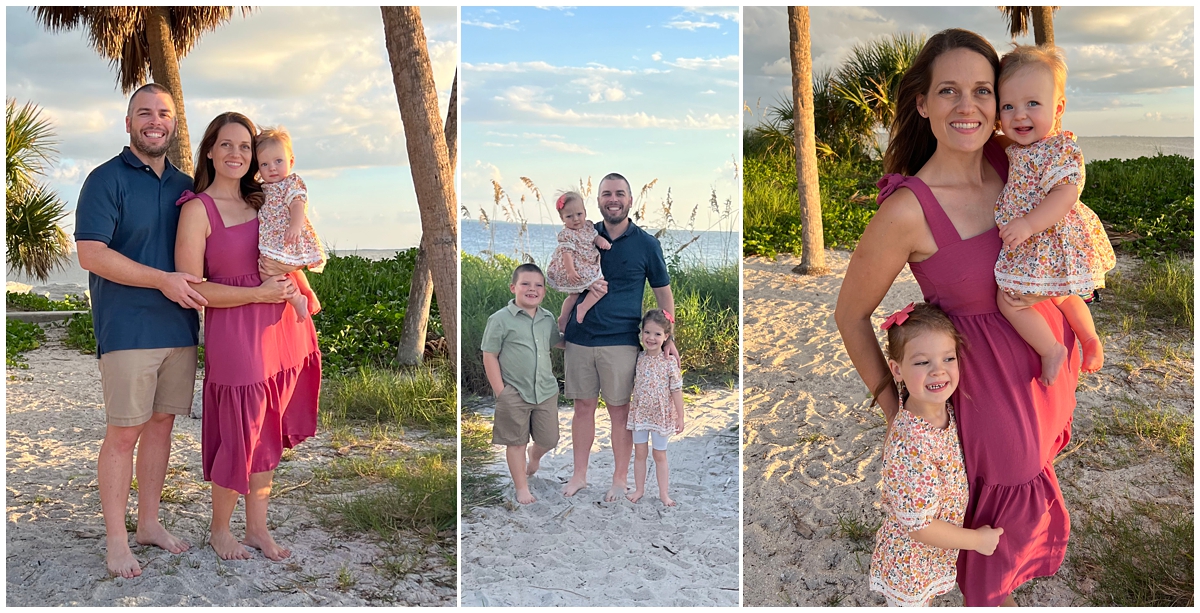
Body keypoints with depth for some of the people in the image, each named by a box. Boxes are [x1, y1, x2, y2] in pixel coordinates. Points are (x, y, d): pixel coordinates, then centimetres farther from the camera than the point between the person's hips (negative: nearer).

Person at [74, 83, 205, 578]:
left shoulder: (185, 186, 14)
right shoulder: (106, 180, -4)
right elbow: (91, 254, -13)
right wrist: (162, 280, -20)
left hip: (180, 328, 6)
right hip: (128, 329, -6)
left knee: (161, 424, 12)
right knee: (123, 432, -2)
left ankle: (149, 522, 25)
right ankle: (116, 539, 10)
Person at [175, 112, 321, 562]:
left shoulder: (262, 200, 11)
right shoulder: (198, 209, -7)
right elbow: (191, 288, -12)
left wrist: (292, 283, 5)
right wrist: (258, 293, -16)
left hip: (280, 328, 6)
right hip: (234, 335, -6)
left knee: (267, 435, 13)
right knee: (240, 437, 2)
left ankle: (257, 527, 28)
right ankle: (218, 530, 24)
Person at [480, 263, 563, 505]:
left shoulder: (548, 319, 5)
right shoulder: (500, 319, -11)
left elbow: (556, 342, 24)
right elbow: (489, 356, -9)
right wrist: (500, 392, -12)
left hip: (546, 391, 4)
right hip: (514, 393, -4)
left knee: (549, 440, 12)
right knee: (517, 442, 8)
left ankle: (534, 455, 47)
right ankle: (522, 488, 24)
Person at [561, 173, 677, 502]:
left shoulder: (647, 244, 0)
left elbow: (663, 294, 5)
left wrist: (668, 338, -2)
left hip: (621, 342, -2)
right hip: (580, 337, 2)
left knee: (620, 411, 5)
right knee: (583, 407, 10)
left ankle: (620, 479, 20)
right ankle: (579, 474, 24)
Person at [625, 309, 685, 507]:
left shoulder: (669, 363, -14)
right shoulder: (637, 359, -6)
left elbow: (676, 391, -9)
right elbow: (629, 385, 4)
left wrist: (680, 417, -7)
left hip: (661, 416, -2)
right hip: (639, 414, 3)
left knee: (660, 455, 10)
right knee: (639, 453, 13)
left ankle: (663, 493, 22)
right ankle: (639, 490, 27)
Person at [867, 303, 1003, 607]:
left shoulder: (944, 408, -17)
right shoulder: (910, 447, -39)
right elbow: (919, 526, -31)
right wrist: (977, 540, -16)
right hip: (911, 566, -7)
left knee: (924, 603, 31)